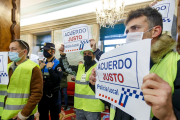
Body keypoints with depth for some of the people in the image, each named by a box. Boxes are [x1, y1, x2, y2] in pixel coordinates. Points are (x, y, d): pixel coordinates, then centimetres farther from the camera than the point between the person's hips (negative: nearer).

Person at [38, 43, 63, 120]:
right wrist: (39, 69, -6)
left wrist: (50, 68, -24)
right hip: (43, 94, 6)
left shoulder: (58, 64, -13)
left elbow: (57, 80, -24)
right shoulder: (43, 63, 8)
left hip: (53, 95, -5)